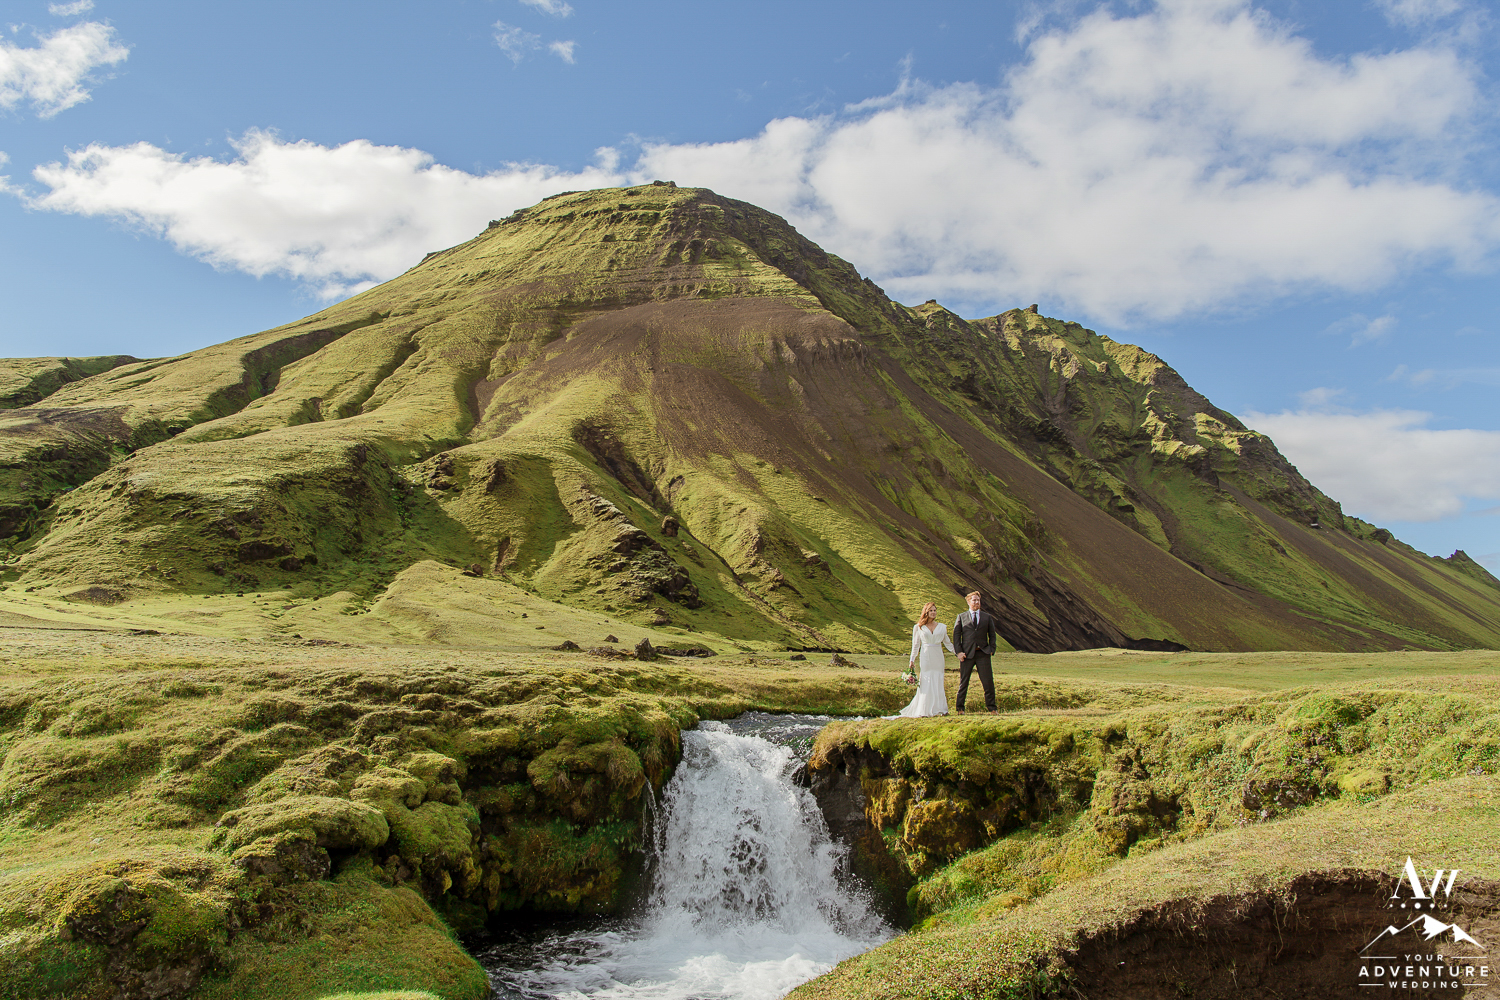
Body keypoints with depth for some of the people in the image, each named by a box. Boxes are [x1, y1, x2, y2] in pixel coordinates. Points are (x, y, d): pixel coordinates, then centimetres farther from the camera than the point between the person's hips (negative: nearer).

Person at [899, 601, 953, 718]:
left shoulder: (942, 627, 10)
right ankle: (924, 711, -1)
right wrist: (912, 660, 2)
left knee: (938, 681, 0)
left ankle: (939, 709, 4)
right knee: (926, 683, -5)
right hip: (925, 657, -2)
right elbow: (916, 645, 7)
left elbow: (947, 643, 16)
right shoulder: (919, 628, 6)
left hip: (938, 657, 2)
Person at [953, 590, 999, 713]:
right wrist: (959, 652, -6)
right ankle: (959, 708, 11)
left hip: (983, 654, 1)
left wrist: (992, 650, 0)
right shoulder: (962, 617, 7)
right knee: (963, 682, 3)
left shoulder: (987, 617, 12)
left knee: (988, 681, -1)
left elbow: (992, 635, 13)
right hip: (967, 654, -1)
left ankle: (991, 707, 10)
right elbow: (956, 635, 4)